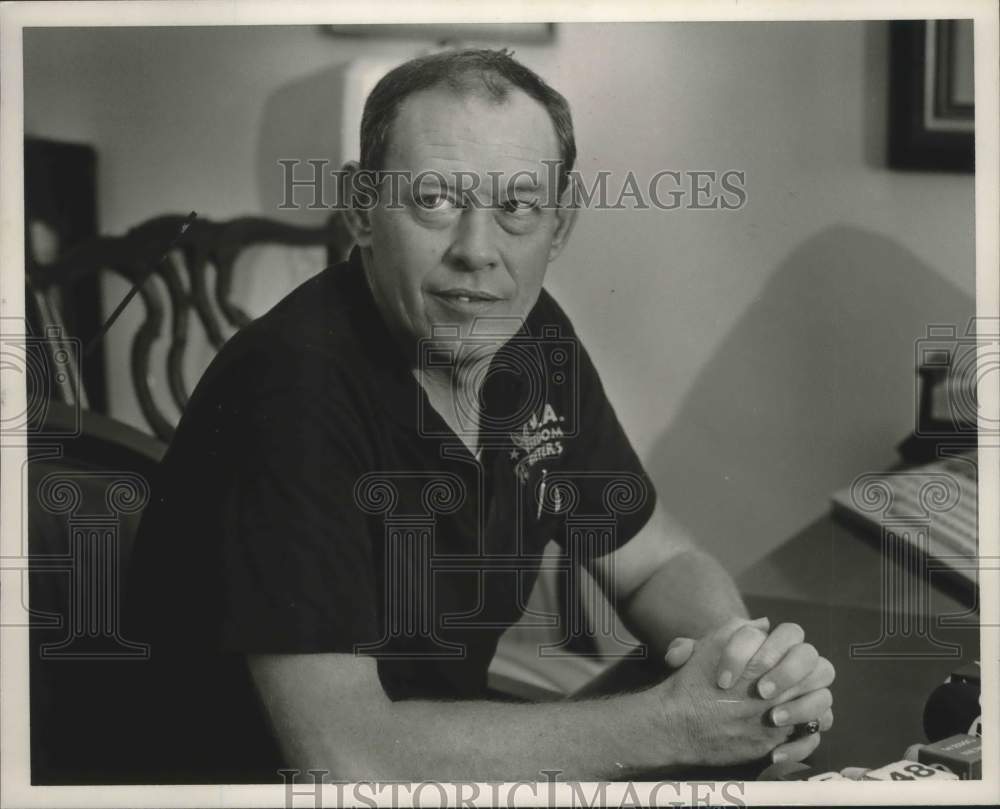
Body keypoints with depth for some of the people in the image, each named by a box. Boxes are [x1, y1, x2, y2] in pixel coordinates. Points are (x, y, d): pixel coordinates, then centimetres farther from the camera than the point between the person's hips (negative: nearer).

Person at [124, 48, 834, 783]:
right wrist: (677, 723, -26)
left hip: (451, 748, 7)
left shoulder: (531, 337, -2)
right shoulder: (296, 390, -25)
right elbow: (345, 756, -29)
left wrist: (741, 652, -16)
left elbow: (658, 565, 7)